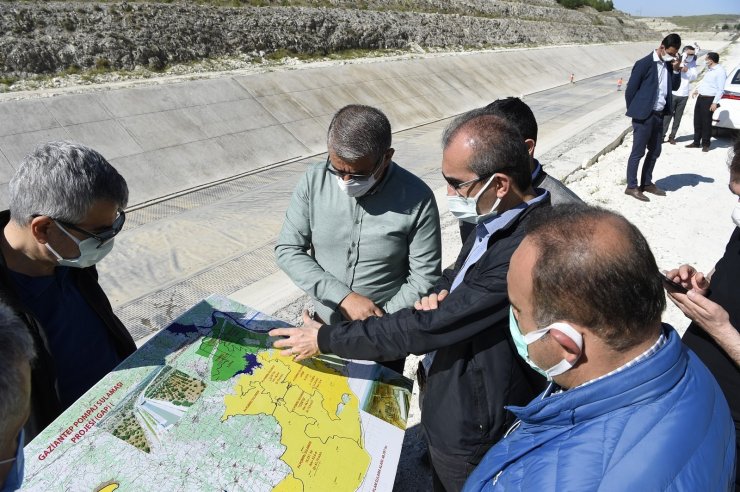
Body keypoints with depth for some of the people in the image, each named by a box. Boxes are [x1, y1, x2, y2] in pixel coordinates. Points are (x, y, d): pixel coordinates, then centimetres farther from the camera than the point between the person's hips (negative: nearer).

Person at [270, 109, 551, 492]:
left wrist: (326, 339, -20)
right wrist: (440, 294, -14)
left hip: (471, 433, -8)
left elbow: (430, 326, -31)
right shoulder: (498, 219, -4)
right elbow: (459, 277, 12)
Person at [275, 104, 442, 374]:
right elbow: (288, 250, -12)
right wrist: (343, 297, -21)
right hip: (325, 322, 3)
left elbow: (424, 279, -15)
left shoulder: (417, 199, -22)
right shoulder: (315, 180, -16)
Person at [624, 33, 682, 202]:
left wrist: (676, 70, -2)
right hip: (644, 116, -8)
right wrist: (635, 111, -3)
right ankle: (631, 187, 6)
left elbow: (675, 87, 14)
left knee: (654, 151, 14)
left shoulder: (669, 65, 9)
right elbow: (630, 89, -10)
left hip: (659, 115, 8)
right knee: (638, 152, -2)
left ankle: (647, 183, 26)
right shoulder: (644, 63, -12)